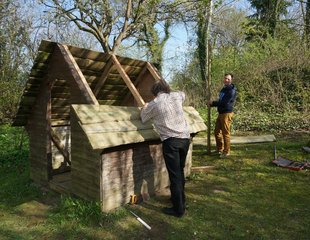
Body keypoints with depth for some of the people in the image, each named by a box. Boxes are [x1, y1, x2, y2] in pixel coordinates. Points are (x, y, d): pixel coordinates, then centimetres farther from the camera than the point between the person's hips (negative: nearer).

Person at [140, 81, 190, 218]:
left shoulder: (153, 104, -2)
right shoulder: (176, 96, 9)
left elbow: (143, 119, 13)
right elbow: (183, 94, 34)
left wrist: (144, 108, 32)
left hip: (171, 141, -5)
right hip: (185, 138, 6)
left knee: (174, 175, 2)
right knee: (180, 171, 20)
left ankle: (178, 209, 10)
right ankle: (180, 199, 36)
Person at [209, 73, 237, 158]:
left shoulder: (232, 90, -11)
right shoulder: (224, 89, 18)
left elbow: (225, 102, -20)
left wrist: (213, 103, -10)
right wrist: (212, 104, 0)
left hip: (227, 113, -9)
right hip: (221, 113, 9)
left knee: (226, 133, -4)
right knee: (217, 132, 14)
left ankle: (226, 152, 7)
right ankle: (220, 149, 27)